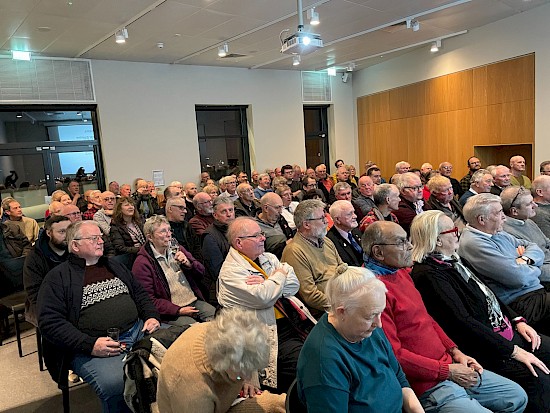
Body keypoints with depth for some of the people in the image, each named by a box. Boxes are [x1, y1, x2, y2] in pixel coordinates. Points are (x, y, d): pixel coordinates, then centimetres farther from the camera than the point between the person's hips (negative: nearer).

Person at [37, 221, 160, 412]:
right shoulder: (58, 277, 2)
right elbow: (49, 322, -7)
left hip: (138, 330, 6)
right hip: (92, 347, -6)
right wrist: (90, 345, -17)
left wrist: (151, 316, 4)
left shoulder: (114, 266, 20)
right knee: (115, 384, -35)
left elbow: (140, 294, 25)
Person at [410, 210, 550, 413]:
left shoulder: (454, 259, 11)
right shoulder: (428, 274, -20)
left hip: (506, 332, 10)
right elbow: (463, 322, -23)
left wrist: (518, 320, 6)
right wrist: (513, 351, -18)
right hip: (481, 347, -10)